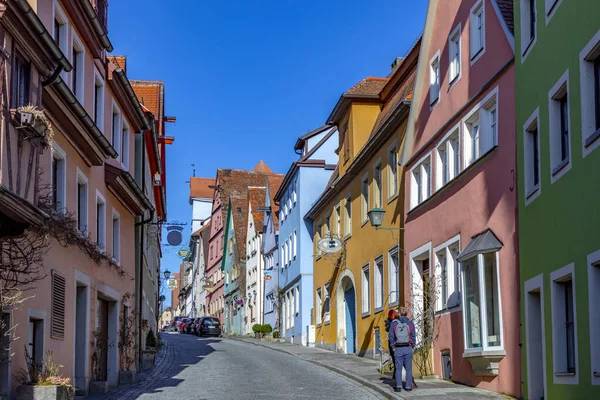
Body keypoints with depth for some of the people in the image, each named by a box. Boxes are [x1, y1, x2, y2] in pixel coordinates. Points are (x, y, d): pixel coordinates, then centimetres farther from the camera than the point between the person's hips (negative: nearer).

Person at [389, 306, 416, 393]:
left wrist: (393, 347, 7)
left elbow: (391, 336, 0)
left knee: (398, 369, 3)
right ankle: (408, 386, 5)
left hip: (398, 349, 0)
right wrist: (412, 347, 10)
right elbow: (413, 337, 1)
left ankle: (398, 386, -6)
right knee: (408, 368, 6)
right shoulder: (410, 323, -1)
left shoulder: (394, 323, -1)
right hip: (408, 348, 0)